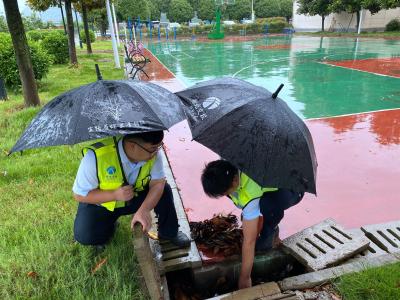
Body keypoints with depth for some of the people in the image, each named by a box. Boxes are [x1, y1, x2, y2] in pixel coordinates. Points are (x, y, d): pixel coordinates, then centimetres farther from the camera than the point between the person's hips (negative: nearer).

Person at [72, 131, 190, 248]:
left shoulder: (152, 153, -24)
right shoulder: (96, 156, -35)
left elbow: (158, 183, -22)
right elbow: (79, 194, -25)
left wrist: (144, 210, -39)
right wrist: (115, 195, -37)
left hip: (135, 196, 3)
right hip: (101, 202, -2)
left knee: (164, 190, -20)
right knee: (85, 236, -22)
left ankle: (169, 233, 2)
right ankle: (109, 223, 11)